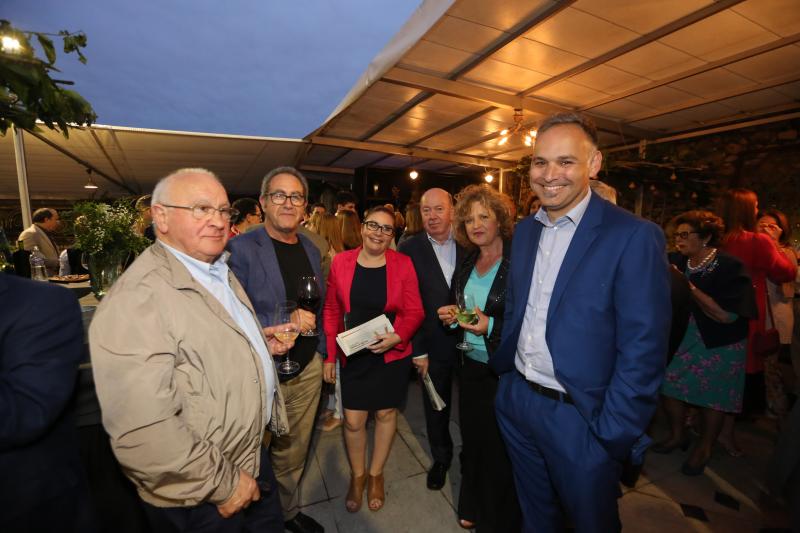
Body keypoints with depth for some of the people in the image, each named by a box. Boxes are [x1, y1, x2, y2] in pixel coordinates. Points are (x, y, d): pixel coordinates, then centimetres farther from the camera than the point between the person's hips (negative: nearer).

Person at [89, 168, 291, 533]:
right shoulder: (137, 299, -26)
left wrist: (257, 342, 3)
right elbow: (143, 430, -30)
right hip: (200, 497, -8)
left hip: (253, 452, 8)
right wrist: (222, 485, -20)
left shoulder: (219, 271, 4)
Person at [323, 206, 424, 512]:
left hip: (392, 354, 0)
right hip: (353, 355, 1)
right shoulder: (341, 262, -5)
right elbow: (332, 311, 0)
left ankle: (376, 475, 42)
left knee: (386, 413, 15)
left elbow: (414, 312, -5)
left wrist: (398, 336, -23)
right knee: (353, 420, 7)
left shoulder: (403, 264, -9)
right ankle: (357, 475, 38)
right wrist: (330, 355, -1)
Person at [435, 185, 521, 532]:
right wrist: (451, 317, -3)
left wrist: (491, 327, -25)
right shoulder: (466, 263, 6)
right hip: (470, 366, 6)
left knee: (499, 451, 12)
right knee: (471, 441, 22)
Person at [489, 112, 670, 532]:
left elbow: (642, 350, -17)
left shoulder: (634, 237, -16)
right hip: (516, 401, 5)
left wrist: (613, 436, -15)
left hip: (580, 418, -5)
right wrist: (501, 365, 7)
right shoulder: (524, 230, 3)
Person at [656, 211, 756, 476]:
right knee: (668, 385, 5)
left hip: (717, 346, -4)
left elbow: (727, 315, -24)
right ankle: (678, 435, 30)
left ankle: (704, 448, 31)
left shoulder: (729, 267, -17)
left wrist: (689, 287, -26)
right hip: (681, 339, 4)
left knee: (712, 396, 9)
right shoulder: (678, 262, -3)